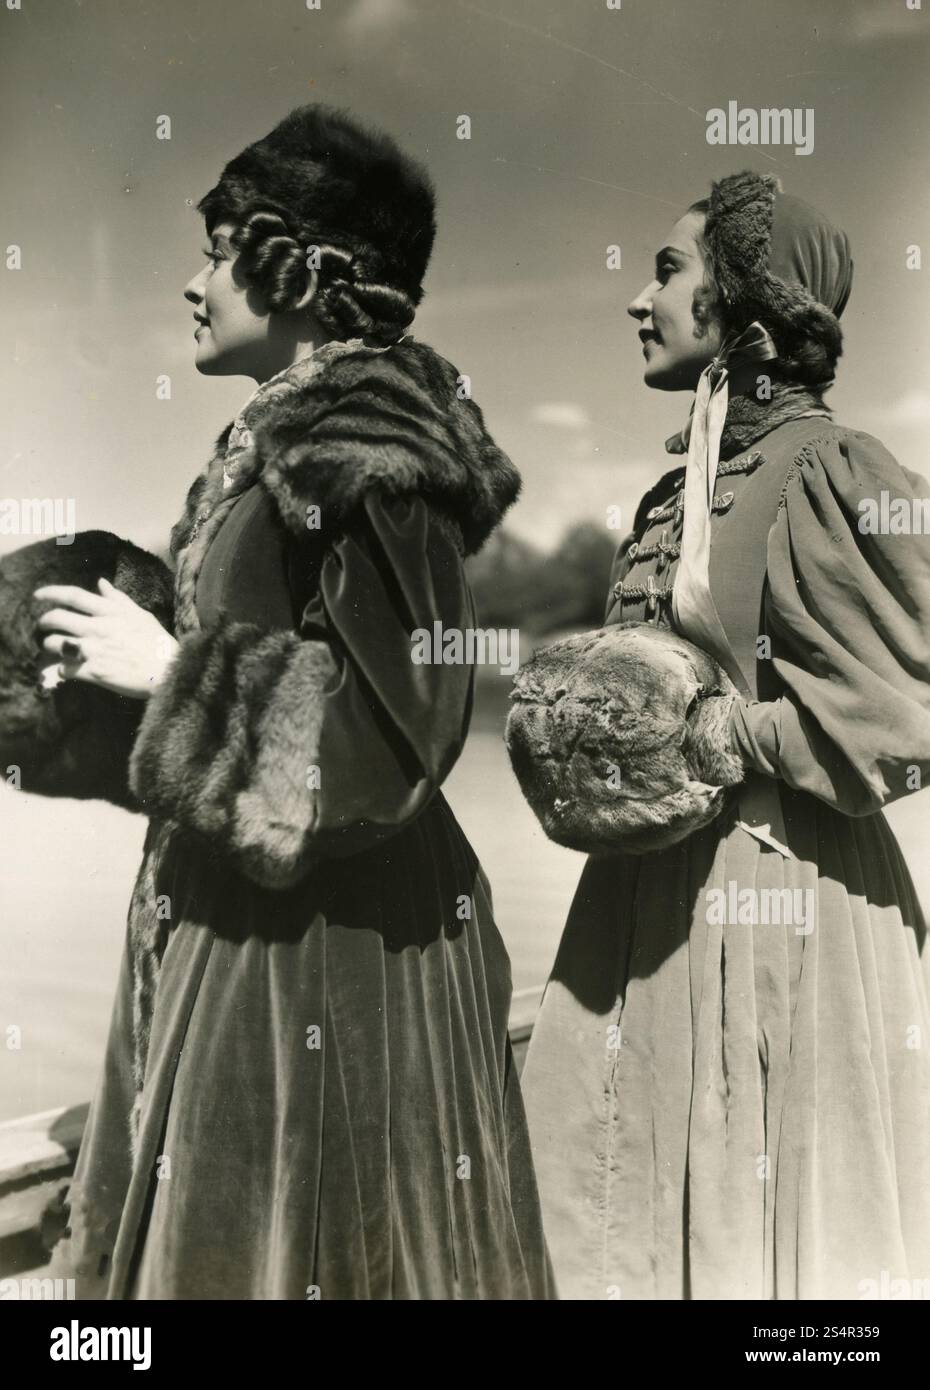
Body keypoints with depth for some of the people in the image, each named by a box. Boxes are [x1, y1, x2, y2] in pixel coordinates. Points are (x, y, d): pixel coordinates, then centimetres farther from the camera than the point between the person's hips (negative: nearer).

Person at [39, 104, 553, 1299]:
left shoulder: (365, 451, -17)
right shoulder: (281, 439, 11)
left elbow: (396, 719, -23)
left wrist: (170, 668, -17)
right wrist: (144, 658, 9)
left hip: (328, 933, -9)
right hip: (243, 908, 9)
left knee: (303, 1229, 7)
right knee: (207, 1219, 20)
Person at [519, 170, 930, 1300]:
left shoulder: (825, 470, -12)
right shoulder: (677, 488, 11)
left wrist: (709, 738, -15)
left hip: (778, 903, -7)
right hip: (646, 893, 8)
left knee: (767, 1225, 8)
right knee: (634, 1205, 16)